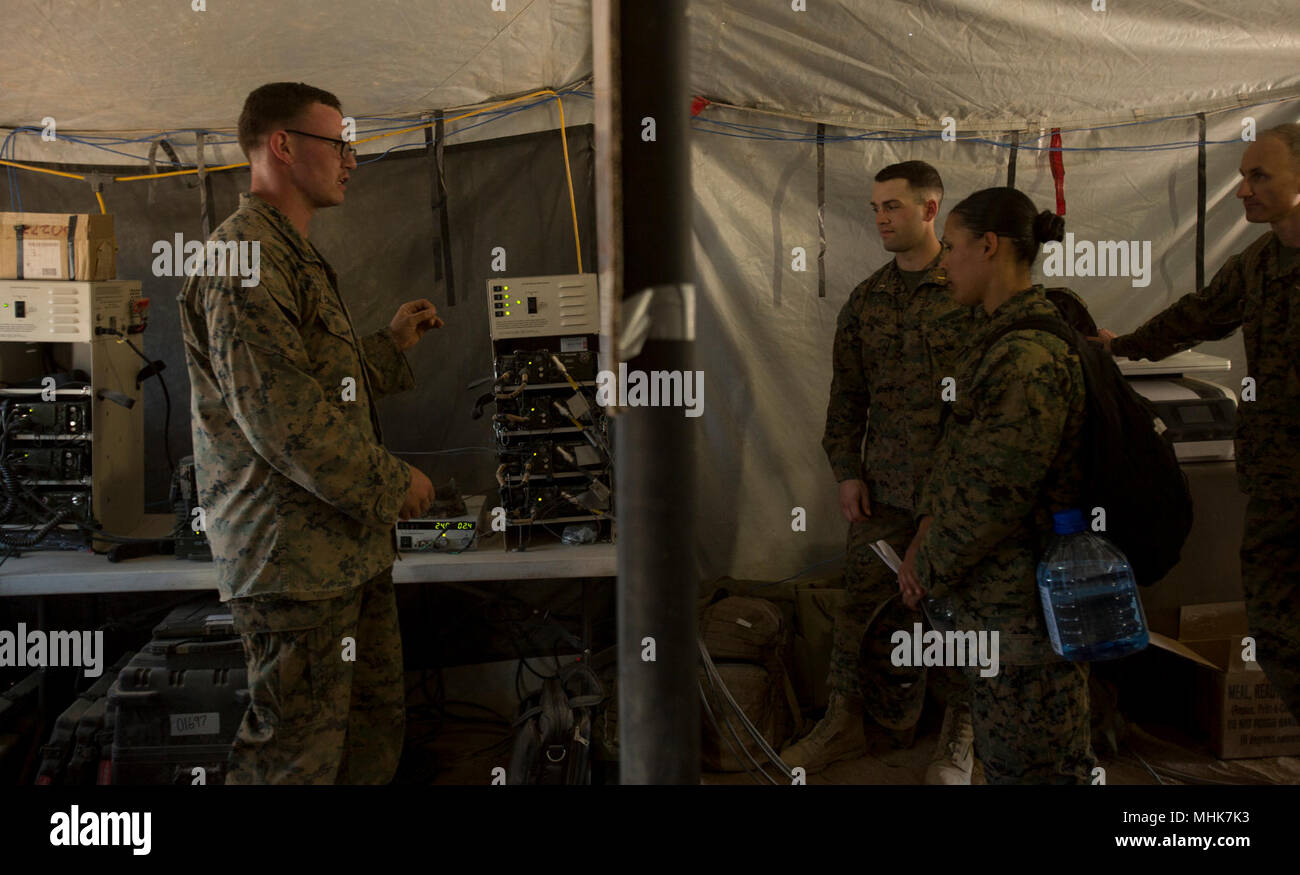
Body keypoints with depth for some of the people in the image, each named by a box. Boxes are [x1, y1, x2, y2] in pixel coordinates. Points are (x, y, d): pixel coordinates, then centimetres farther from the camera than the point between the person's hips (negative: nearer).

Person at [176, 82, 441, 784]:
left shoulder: (294, 256, 20)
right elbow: (278, 416, -24)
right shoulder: (245, 257, -15)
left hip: (348, 545, 11)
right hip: (293, 555, -10)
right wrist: (392, 483, -17)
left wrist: (392, 344, 20)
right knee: (297, 754, 0)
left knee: (376, 724, 18)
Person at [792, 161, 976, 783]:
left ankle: (959, 732, 26)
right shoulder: (866, 300, 10)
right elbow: (847, 394, 13)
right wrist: (846, 471, 6)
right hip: (886, 487, 4)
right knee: (868, 604, 8)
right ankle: (848, 719, 25)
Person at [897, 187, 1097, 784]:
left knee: (1030, 761, 6)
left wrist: (928, 569, -10)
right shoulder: (996, 337, 9)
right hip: (992, 591, 10)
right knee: (1001, 751, 22)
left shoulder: (1032, 359, -23)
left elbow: (996, 493, -23)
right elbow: (959, 442, 14)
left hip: (1019, 598, -10)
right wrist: (927, 527, 3)